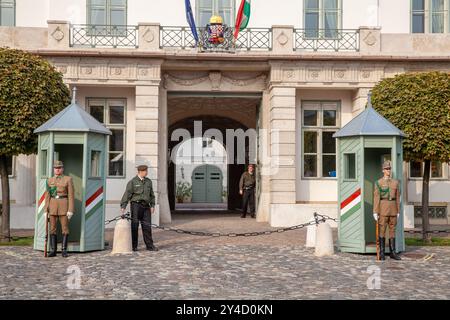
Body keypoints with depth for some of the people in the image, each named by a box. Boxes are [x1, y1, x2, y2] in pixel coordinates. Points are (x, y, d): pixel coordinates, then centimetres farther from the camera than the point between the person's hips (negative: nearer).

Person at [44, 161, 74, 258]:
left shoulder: (68, 179, -2)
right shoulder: (49, 180, 9)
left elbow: (71, 195, -5)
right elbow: (47, 196, 9)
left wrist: (70, 210, -12)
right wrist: (46, 210, 2)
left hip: (64, 205, -3)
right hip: (53, 205, 3)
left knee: (65, 228, -2)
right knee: (52, 228, 2)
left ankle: (64, 251, 5)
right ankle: (53, 251, 8)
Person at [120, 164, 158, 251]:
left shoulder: (148, 181, 14)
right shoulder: (132, 182, -2)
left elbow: (151, 194, 18)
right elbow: (127, 194, -7)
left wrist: (152, 205, 9)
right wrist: (123, 206, -14)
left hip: (146, 206, 4)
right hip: (136, 205, -4)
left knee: (147, 226, 3)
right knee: (134, 225, -1)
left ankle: (149, 245, 8)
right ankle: (133, 246, 7)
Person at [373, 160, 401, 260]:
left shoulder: (395, 182, 10)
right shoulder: (378, 183, -3)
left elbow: (397, 198, 12)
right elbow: (376, 198, -6)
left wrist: (398, 211, 9)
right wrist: (375, 212, -11)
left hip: (393, 208, 4)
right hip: (383, 208, -4)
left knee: (392, 230, 6)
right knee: (382, 230, -2)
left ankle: (392, 252, 12)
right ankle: (382, 253, 4)